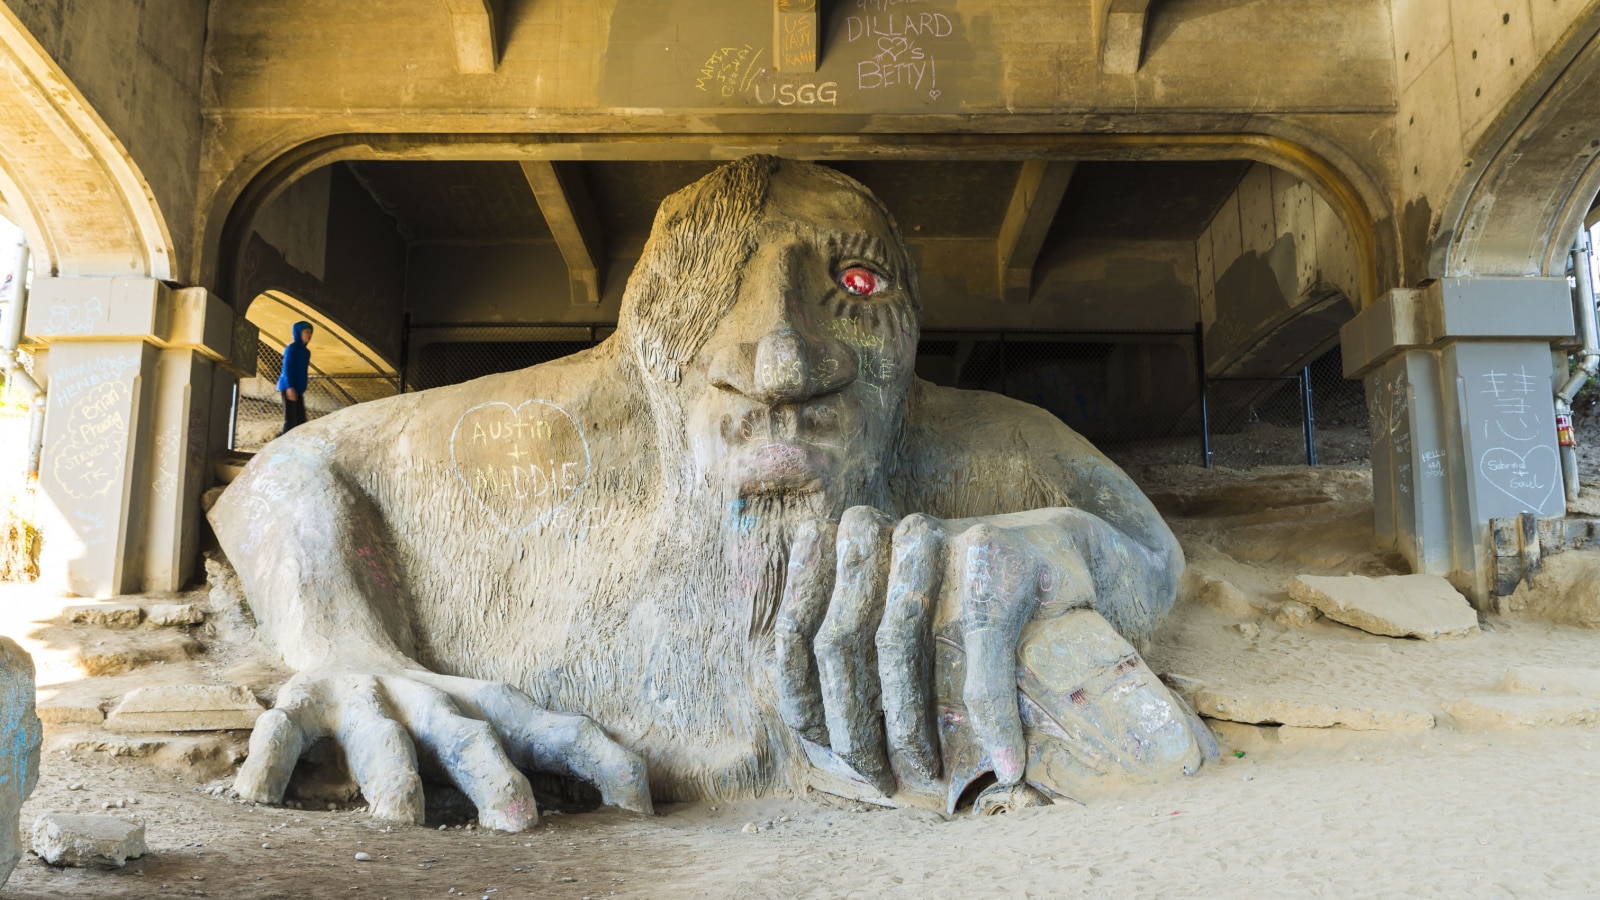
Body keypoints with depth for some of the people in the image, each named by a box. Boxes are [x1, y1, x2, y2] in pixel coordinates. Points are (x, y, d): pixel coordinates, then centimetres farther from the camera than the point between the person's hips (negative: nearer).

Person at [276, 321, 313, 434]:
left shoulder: (305, 351, 15)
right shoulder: (292, 348, -8)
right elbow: (287, 369, -15)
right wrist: (290, 387, -23)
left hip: (299, 389, 8)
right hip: (290, 388, -8)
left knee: (301, 420, 4)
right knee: (290, 420, -10)